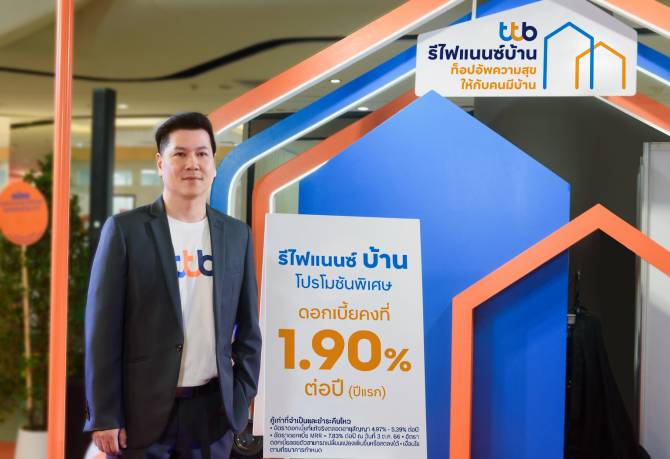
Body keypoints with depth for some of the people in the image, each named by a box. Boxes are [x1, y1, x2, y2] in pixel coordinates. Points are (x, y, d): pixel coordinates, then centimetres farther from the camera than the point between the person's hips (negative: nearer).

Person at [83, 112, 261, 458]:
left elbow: (247, 327, 12)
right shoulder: (125, 230, -3)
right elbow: (102, 329, -6)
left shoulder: (237, 235, 7)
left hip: (212, 409, 3)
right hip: (143, 409, -3)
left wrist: (241, 398, 4)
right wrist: (103, 416, -9)